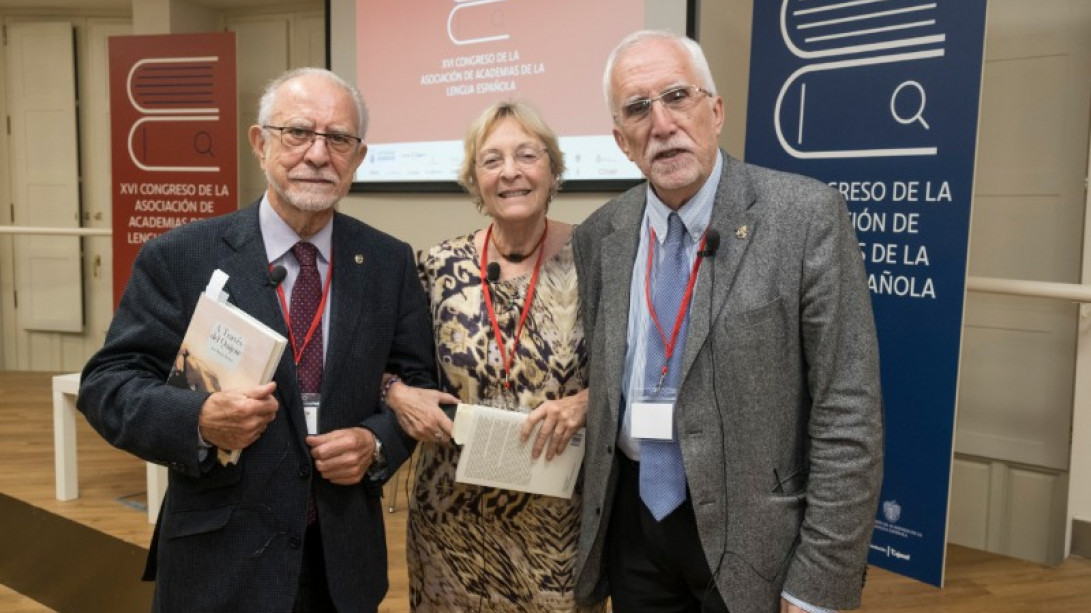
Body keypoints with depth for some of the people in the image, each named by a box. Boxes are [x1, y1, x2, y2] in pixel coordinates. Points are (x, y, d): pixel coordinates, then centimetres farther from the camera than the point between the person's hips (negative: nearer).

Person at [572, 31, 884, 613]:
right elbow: (596, 388, 8)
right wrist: (591, 519, 5)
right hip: (633, 522, 4)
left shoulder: (807, 215, -14)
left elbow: (849, 415, -14)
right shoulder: (598, 236, -1)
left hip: (752, 535, -3)